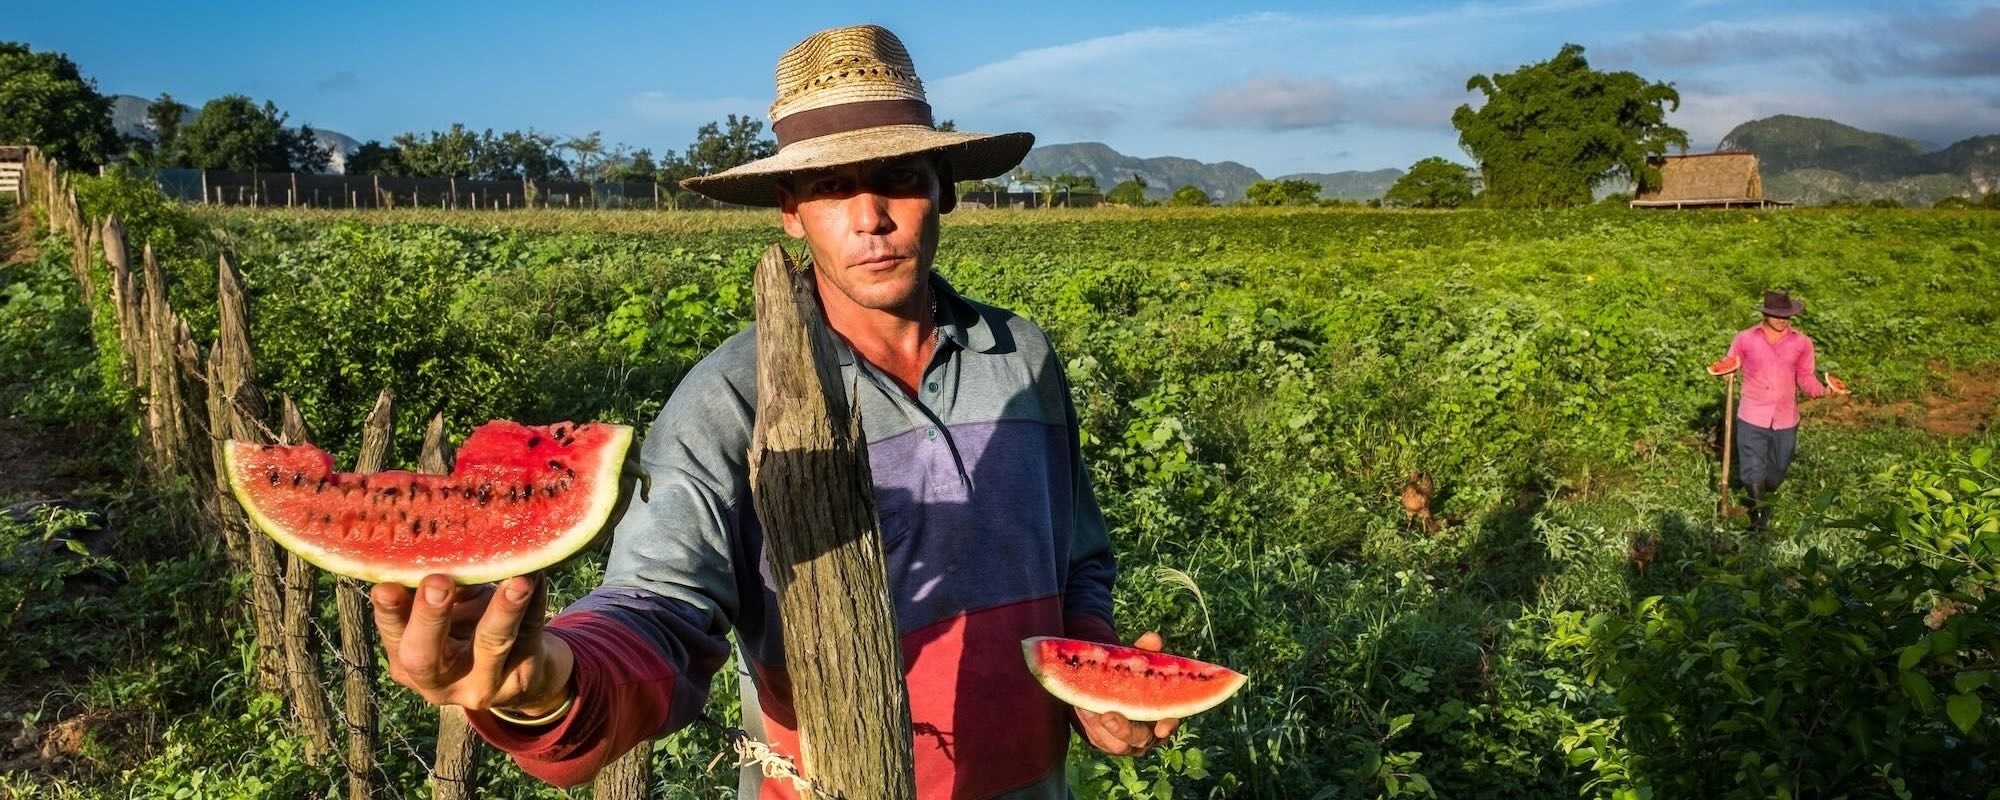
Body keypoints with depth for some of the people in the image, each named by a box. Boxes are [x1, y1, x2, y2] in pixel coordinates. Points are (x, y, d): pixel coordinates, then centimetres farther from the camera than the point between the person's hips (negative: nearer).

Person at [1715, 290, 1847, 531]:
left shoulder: (1802, 343, 0)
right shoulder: (1745, 339, -5)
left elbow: (1805, 378, 5)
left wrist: (1823, 391, -14)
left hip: (1786, 420, 3)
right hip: (1752, 419, -2)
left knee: (1776, 472, 17)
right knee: (1753, 471, -3)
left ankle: (1761, 503, 42)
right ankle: (1760, 513, 12)